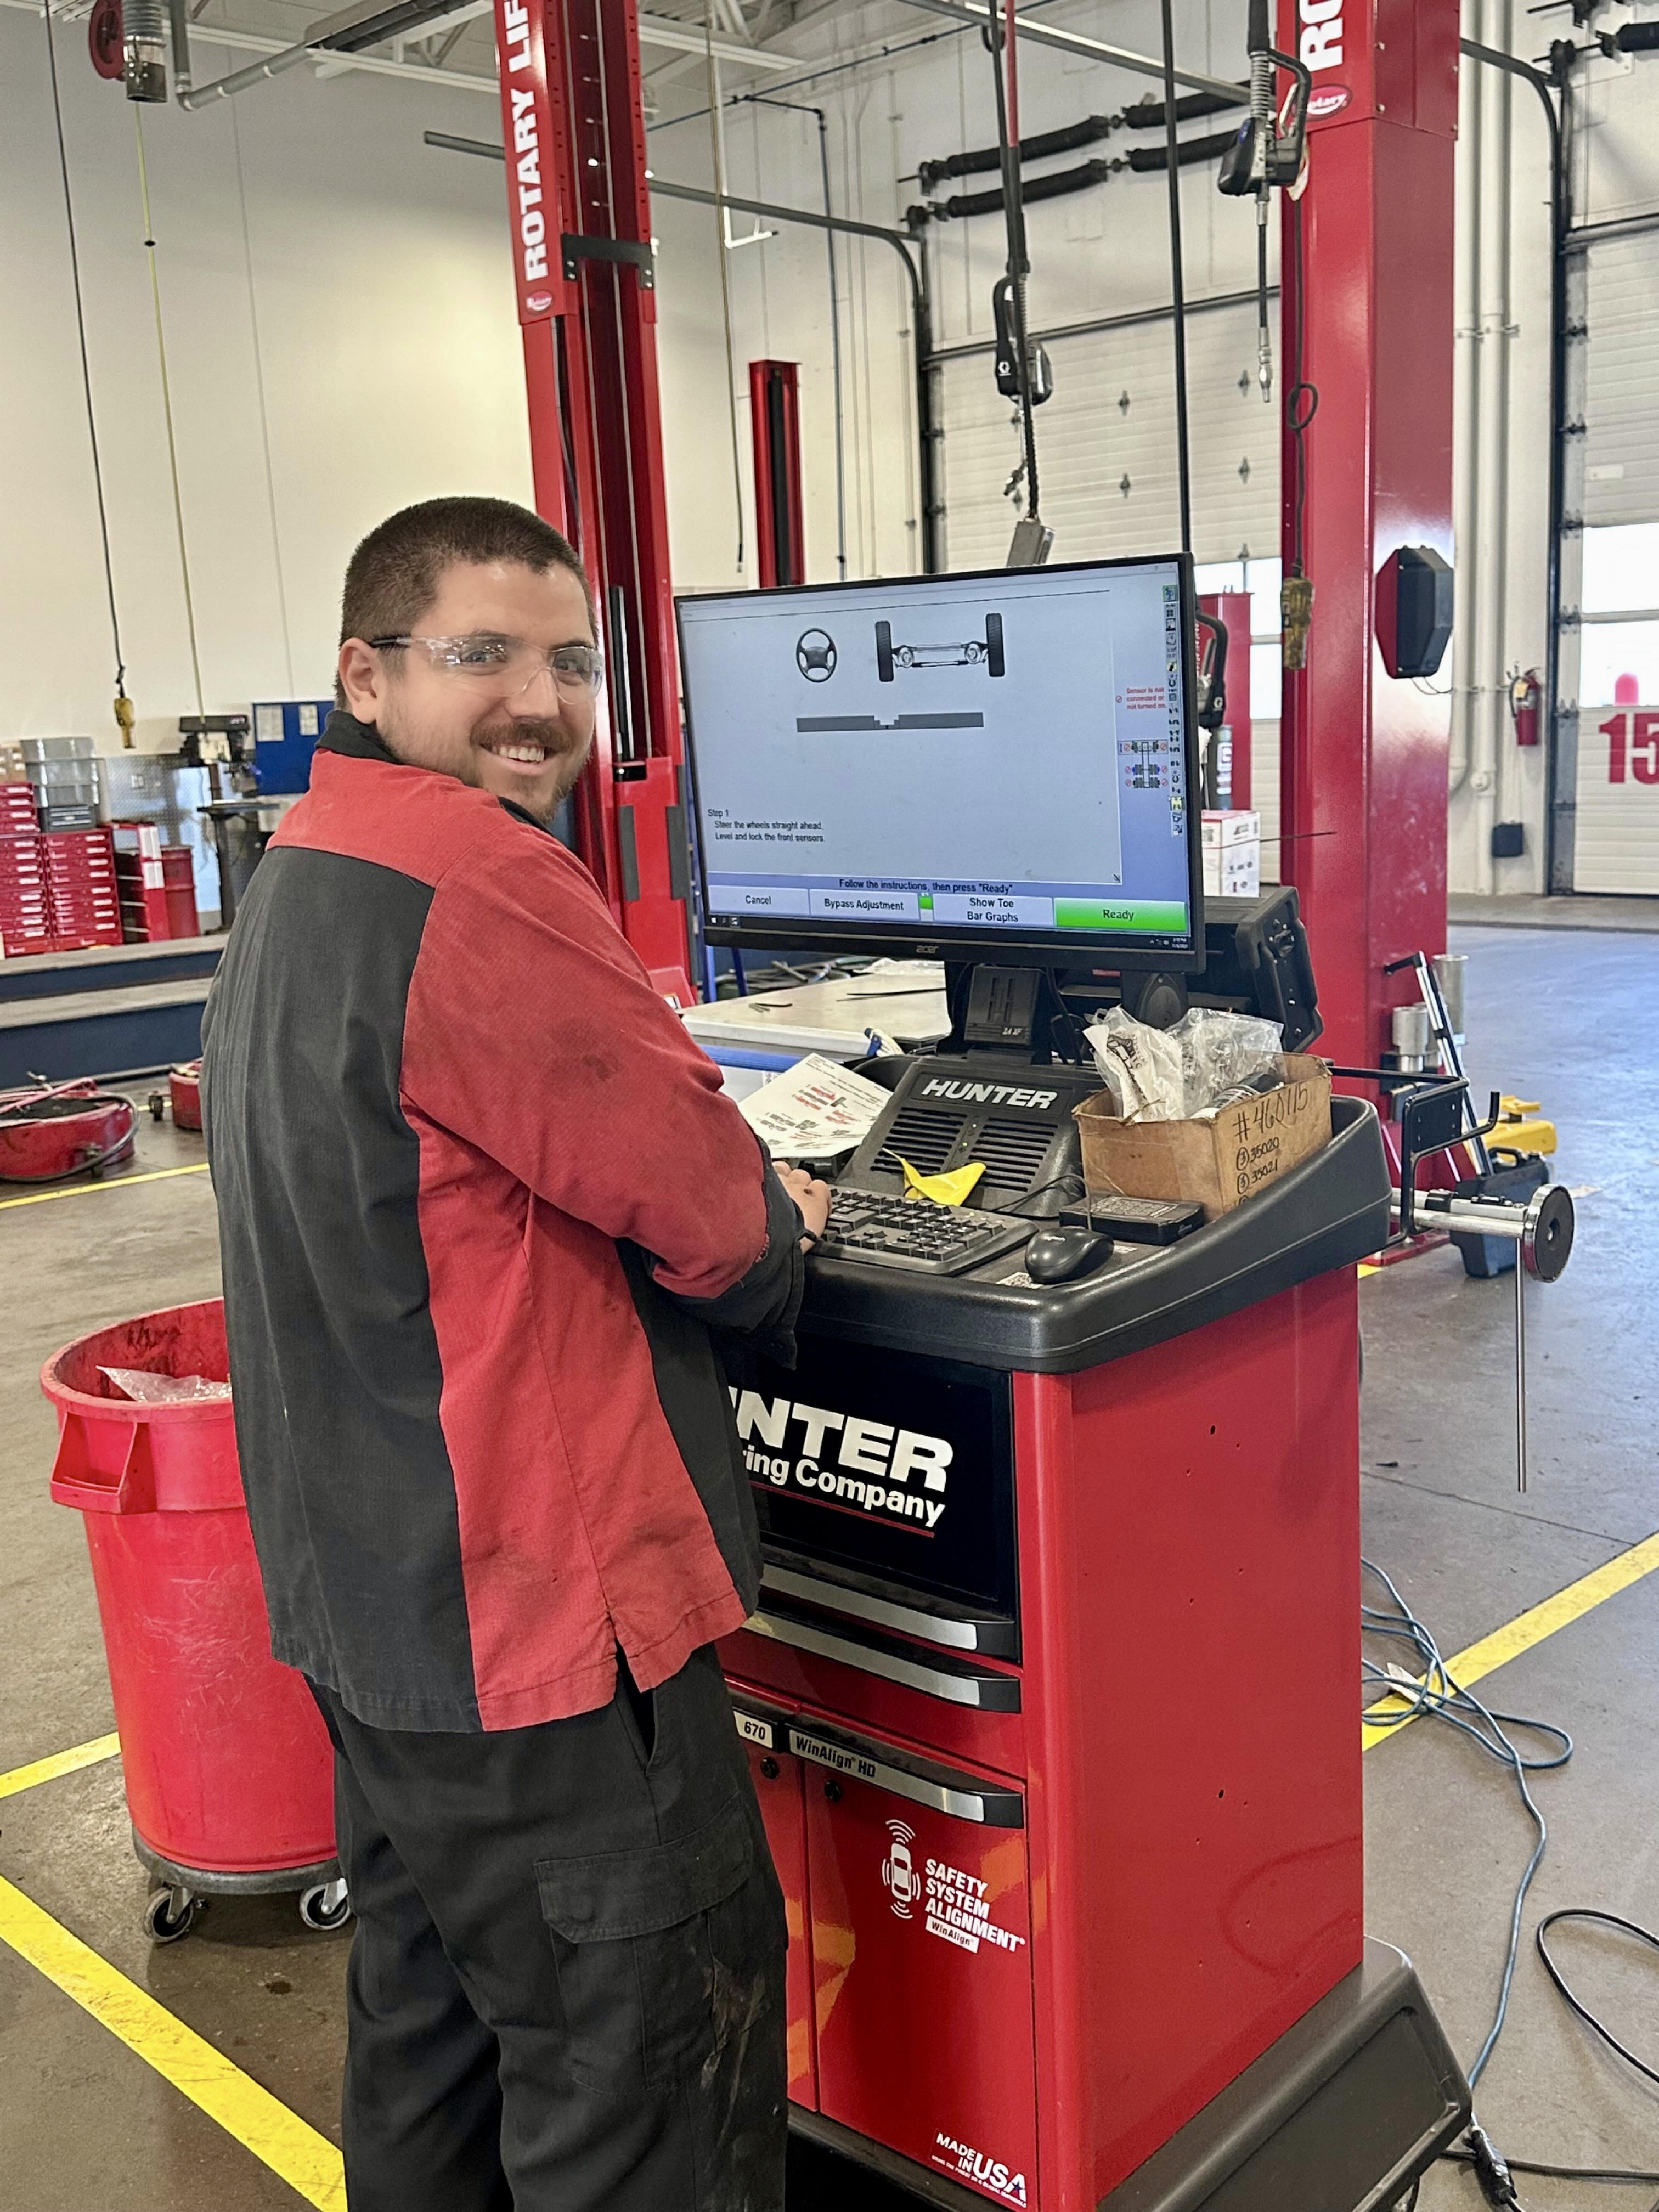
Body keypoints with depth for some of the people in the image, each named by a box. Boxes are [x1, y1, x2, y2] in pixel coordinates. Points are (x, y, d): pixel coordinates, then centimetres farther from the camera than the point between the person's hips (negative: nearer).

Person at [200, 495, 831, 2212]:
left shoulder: (297, 879, 13)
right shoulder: (469, 872, -21)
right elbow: (697, 1191, -17)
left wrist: (733, 1207, 8)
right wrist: (773, 1234, 5)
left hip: (367, 1589, 11)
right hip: (533, 1610, -10)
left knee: (432, 2021, 25)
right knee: (643, 2073, 6)